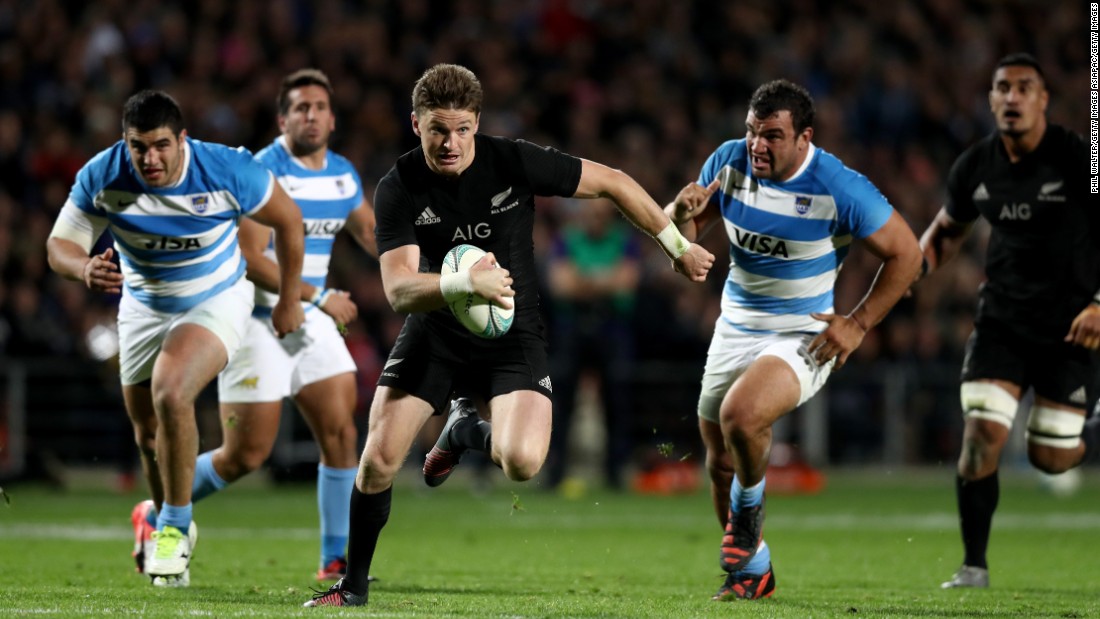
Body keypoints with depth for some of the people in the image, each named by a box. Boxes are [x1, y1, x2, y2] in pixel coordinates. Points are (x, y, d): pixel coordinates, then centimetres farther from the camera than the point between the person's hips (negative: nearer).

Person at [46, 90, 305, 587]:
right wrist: (84, 268, -40)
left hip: (216, 301, -4)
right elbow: (60, 245, -15)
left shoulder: (227, 171, -27)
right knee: (148, 434, 11)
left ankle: (175, 527, -11)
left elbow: (287, 220, -9)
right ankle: (167, 525, 40)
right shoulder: (101, 178, -22)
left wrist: (289, 300, 0)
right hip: (144, 306, 4)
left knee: (171, 395, -28)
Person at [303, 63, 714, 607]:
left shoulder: (513, 163, -17)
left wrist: (678, 246, 2)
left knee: (522, 462, -25)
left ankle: (467, 430, 13)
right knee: (378, 460, -9)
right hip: (433, 333, 1)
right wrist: (465, 283, -45)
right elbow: (398, 289, -26)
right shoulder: (398, 189, -16)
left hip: (511, 337, -1)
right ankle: (353, 585, 15)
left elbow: (613, 183, -4)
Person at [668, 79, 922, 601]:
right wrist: (682, 213, -19)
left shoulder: (840, 189, -20)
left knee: (739, 416, -31)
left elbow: (905, 255, -10)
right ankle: (753, 570, 33)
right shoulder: (729, 162, -6)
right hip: (735, 327, 6)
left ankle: (750, 502, 1)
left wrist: (857, 324, -12)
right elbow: (681, 237, 5)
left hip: (803, 336, -6)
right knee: (720, 460, 11)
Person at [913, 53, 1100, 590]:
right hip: (1002, 317, 3)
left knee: (1050, 458, 1)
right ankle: (974, 565, -1)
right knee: (982, 433, -14)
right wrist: (924, 257, -3)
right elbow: (949, 226, 18)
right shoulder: (974, 167, 0)